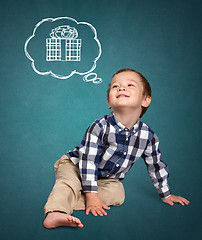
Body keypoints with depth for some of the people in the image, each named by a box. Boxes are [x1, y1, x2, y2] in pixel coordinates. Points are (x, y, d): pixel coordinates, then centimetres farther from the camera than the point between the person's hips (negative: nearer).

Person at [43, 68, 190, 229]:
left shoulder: (148, 136, -14)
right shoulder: (99, 127, -26)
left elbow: (156, 165, 1)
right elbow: (88, 161, -25)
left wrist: (166, 195, 10)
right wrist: (92, 195, -28)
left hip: (107, 179, 4)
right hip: (76, 166, -3)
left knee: (117, 194, -24)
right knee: (68, 182, -32)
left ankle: (69, 200, -27)